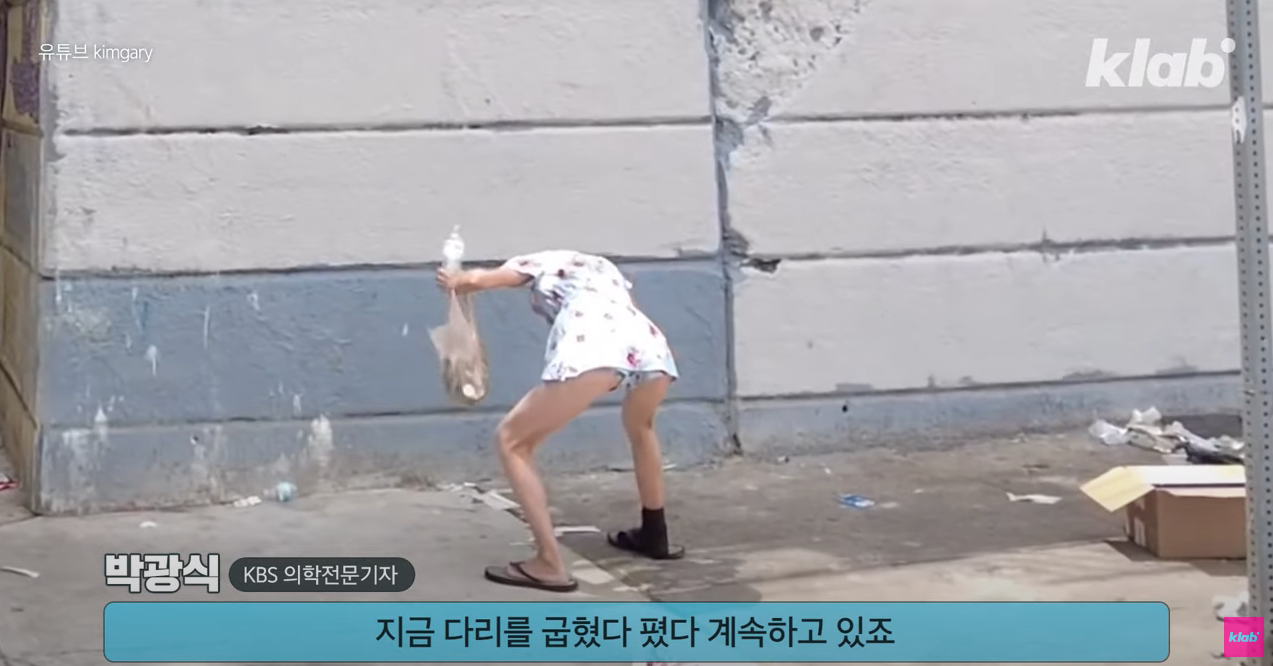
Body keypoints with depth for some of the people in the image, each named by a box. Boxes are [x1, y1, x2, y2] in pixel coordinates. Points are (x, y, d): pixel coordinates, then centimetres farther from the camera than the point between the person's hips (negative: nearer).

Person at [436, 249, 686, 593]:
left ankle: (549, 563, -1)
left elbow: (479, 279, 12)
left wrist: (453, 281, 33)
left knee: (511, 440, 10)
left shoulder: (537, 263, 29)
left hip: (592, 348, -6)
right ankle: (655, 536, 49)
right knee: (640, 426, 39)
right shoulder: (604, 267, 43)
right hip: (651, 346, 6)